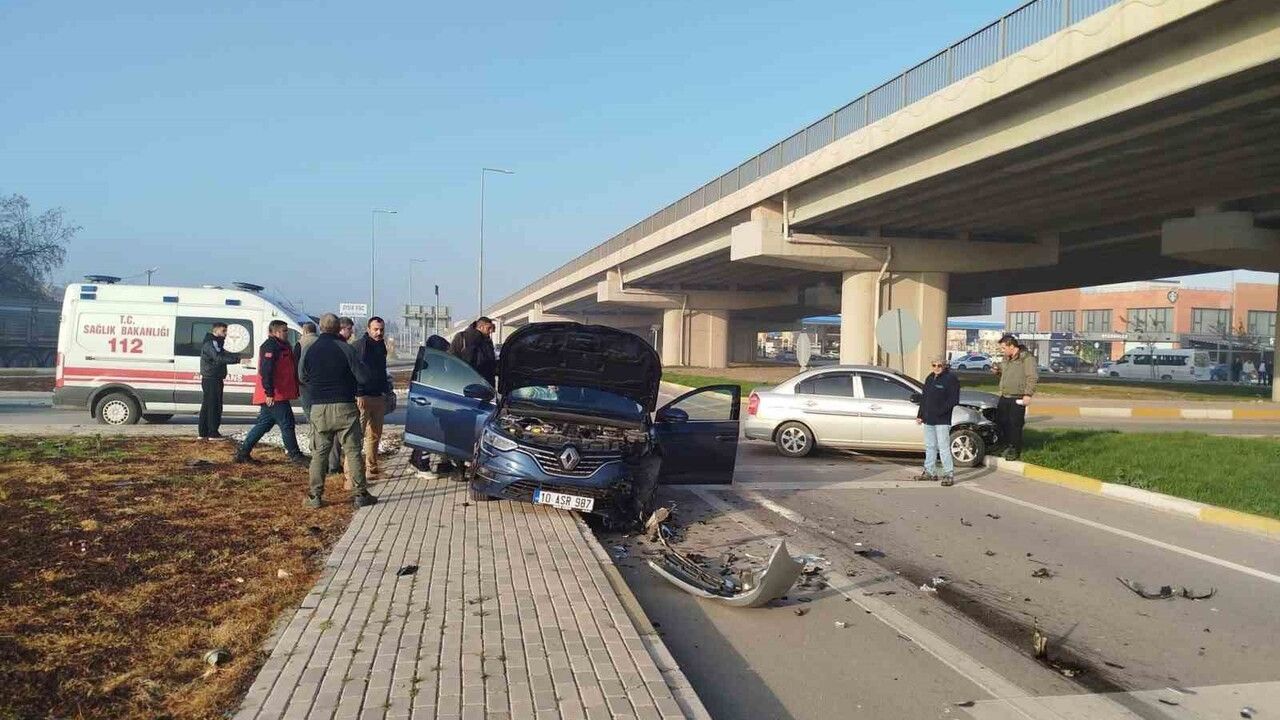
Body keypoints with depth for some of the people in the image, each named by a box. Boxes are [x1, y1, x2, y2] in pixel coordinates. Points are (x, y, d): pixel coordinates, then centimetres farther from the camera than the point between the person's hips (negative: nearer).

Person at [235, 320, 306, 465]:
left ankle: (243, 452, 18)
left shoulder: (281, 346, 21)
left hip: (273, 395, 11)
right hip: (274, 396, -11)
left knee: (264, 423, 14)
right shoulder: (270, 347, -13)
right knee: (287, 424, -5)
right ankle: (295, 455, 2)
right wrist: (269, 393, -25)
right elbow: (266, 371, -21)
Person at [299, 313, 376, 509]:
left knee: (319, 452, 11)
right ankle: (360, 494, 5)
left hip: (318, 408, 3)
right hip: (344, 406, -3)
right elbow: (363, 377, -11)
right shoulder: (345, 348, -9)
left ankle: (315, 495, 10)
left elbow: (303, 377, 15)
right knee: (353, 451, 3)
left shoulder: (311, 350, 2)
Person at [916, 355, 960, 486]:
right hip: (928, 419, 8)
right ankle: (929, 472, 23)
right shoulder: (930, 378, 15)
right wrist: (920, 415, 16)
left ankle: (949, 474, -5)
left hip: (942, 420, -8)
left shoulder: (951, 379, -8)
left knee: (943, 447, -9)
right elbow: (924, 398, 20)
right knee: (930, 446, 14)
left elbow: (954, 400, -13)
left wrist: (940, 411, -19)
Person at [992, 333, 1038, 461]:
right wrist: (998, 370, 8)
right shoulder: (1007, 359, 15)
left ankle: (1015, 451, 9)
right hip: (1004, 397, 8)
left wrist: (1028, 394, -23)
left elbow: (1032, 377, -18)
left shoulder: (1027, 358, -12)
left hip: (1018, 399, -8)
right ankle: (1008, 446, 28)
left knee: (1015, 425, -3)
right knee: (1001, 422, 12)